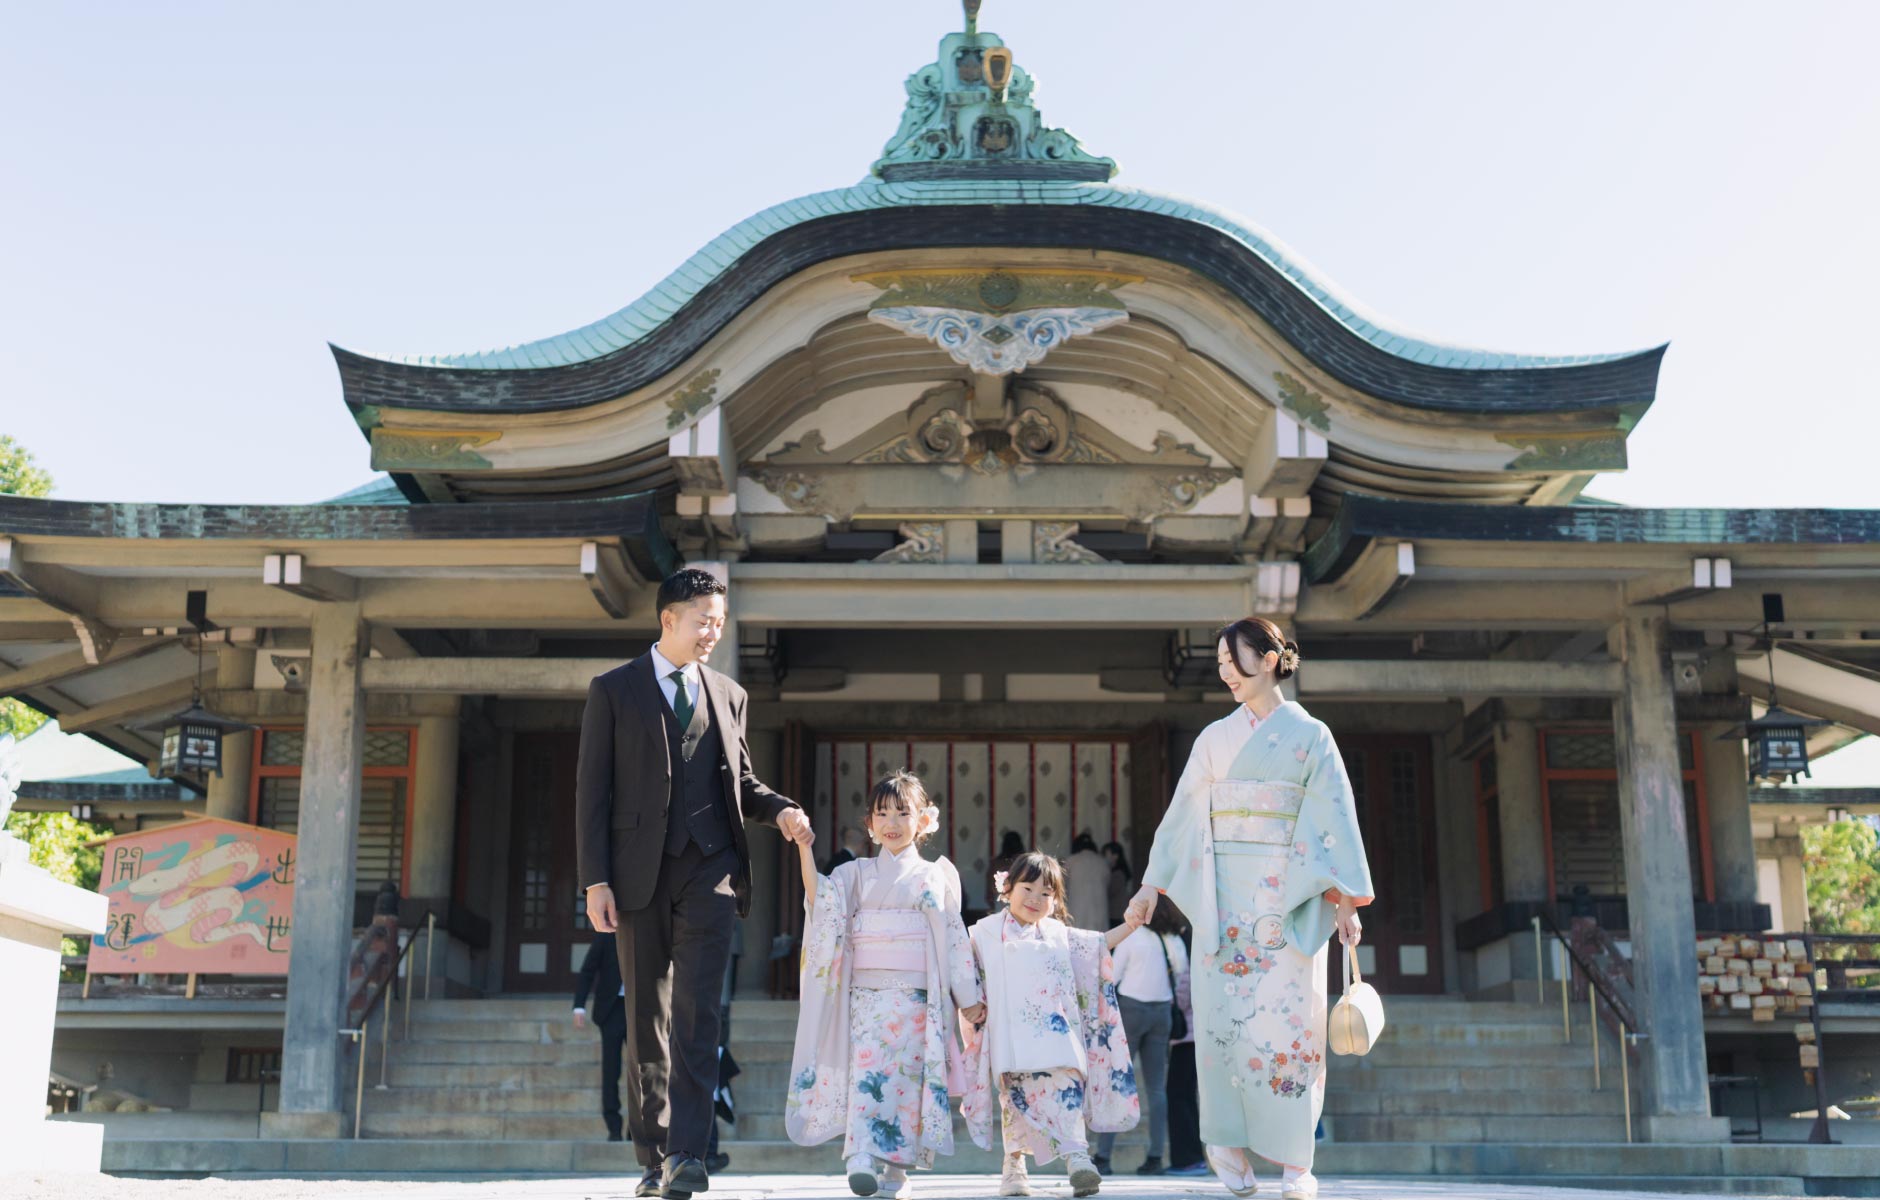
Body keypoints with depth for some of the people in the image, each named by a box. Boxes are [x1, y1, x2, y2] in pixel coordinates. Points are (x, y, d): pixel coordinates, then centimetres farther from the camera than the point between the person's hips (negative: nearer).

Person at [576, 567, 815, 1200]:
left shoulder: (728, 695, 15)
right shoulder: (613, 691, 5)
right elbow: (592, 789, 1)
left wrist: (779, 809, 0)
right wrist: (596, 881, -7)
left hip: (709, 867, 1)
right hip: (640, 872, -1)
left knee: (696, 1009, -12)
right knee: (646, 1018, 6)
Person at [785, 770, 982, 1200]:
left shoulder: (936, 875, 11)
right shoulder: (856, 874, 13)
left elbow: (952, 938, 11)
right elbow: (820, 900, -4)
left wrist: (968, 997, 9)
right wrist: (804, 849, -14)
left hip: (916, 994, 0)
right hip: (866, 991, 0)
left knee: (905, 1073, -4)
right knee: (867, 1068, -15)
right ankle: (862, 1158, -22)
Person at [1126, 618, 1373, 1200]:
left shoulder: (1310, 736, 4)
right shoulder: (1214, 738, 13)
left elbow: (1335, 819, -1)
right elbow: (1182, 816, 12)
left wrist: (1345, 897, -9)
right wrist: (1153, 884, 5)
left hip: (1289, 896, -2)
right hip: (1224, 895, 3)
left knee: (1286, 1019, -7)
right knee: (1224, 1015, -4)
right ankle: (1229, 1142, 7)